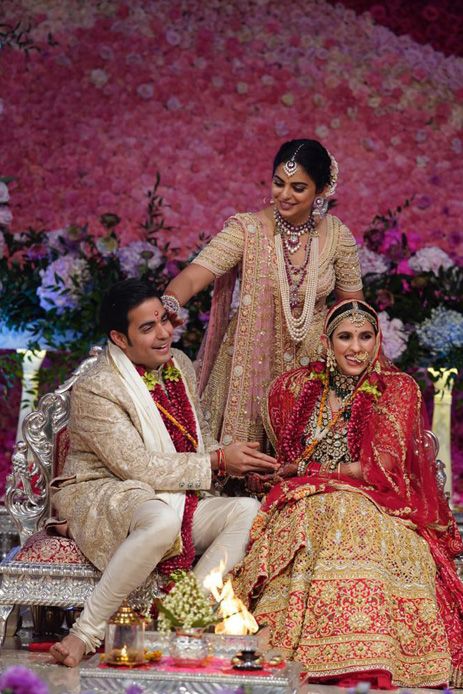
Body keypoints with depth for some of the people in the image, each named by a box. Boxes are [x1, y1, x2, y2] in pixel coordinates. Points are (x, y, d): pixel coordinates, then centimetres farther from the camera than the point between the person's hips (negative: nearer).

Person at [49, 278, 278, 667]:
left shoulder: (180, 364, 8)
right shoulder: (94, 390, -16)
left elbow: (199, 438, 17)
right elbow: (137, 467, -21)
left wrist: (239, 463, -4)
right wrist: (217, 462, -18)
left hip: (176, 497, 8)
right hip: (102, 499, -7)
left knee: (248, 511, -17)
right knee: (163, 521, -40)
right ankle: (86, 633, -28)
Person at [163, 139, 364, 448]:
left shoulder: (337, 235, -7)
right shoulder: (245, 229, -15)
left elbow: (351, 303, 6)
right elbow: (193, 276, -27)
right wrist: (168, 304, -47)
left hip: (311, 361, 2)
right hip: (251, 361, -2)